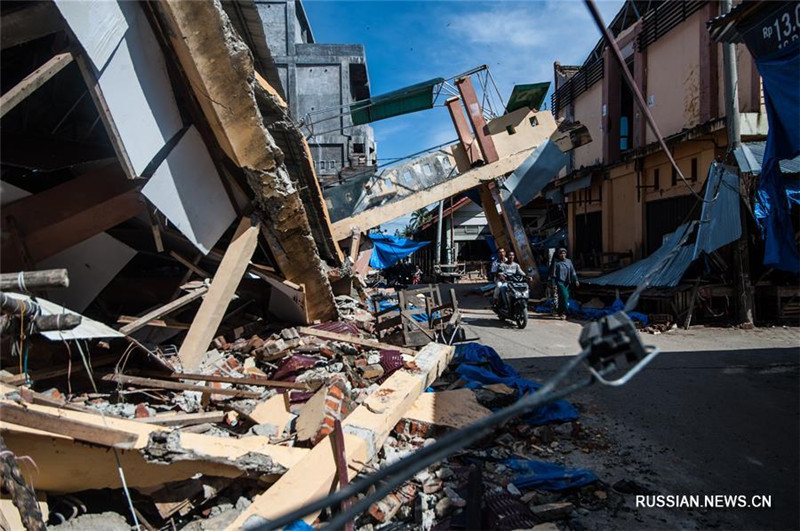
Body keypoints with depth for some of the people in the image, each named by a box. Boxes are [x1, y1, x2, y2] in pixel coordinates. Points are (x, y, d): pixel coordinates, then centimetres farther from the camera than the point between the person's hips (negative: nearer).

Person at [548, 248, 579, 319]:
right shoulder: (556, 262, -4)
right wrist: (553, 284, -10)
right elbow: (553, 274, -4)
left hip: (566, 283, 5)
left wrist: (576, 280, -5)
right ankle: (563, 312, -9)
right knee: (565, 295, -17)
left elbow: (573, 271, 8)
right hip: (559, 282, -5)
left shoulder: (568, 261, 10)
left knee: (561, 297, 10)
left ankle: (559, 311, 25)